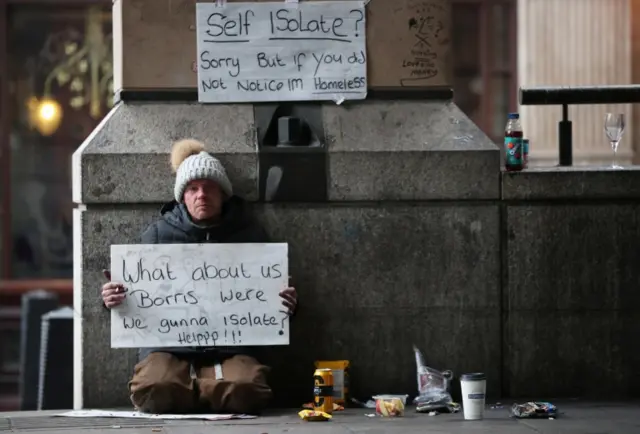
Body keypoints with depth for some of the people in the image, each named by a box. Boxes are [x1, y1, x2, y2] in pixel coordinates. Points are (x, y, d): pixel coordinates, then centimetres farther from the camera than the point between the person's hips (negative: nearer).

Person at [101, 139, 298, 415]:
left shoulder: (249, 235, 11)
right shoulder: (158, 234, 10)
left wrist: (285, 306, -9)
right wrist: (115, 300, -10)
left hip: (228, 348, 0)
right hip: (167, 345, 0)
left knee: (249, 391, -34)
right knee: (154, 391, -34)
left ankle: (180, 391, -3)